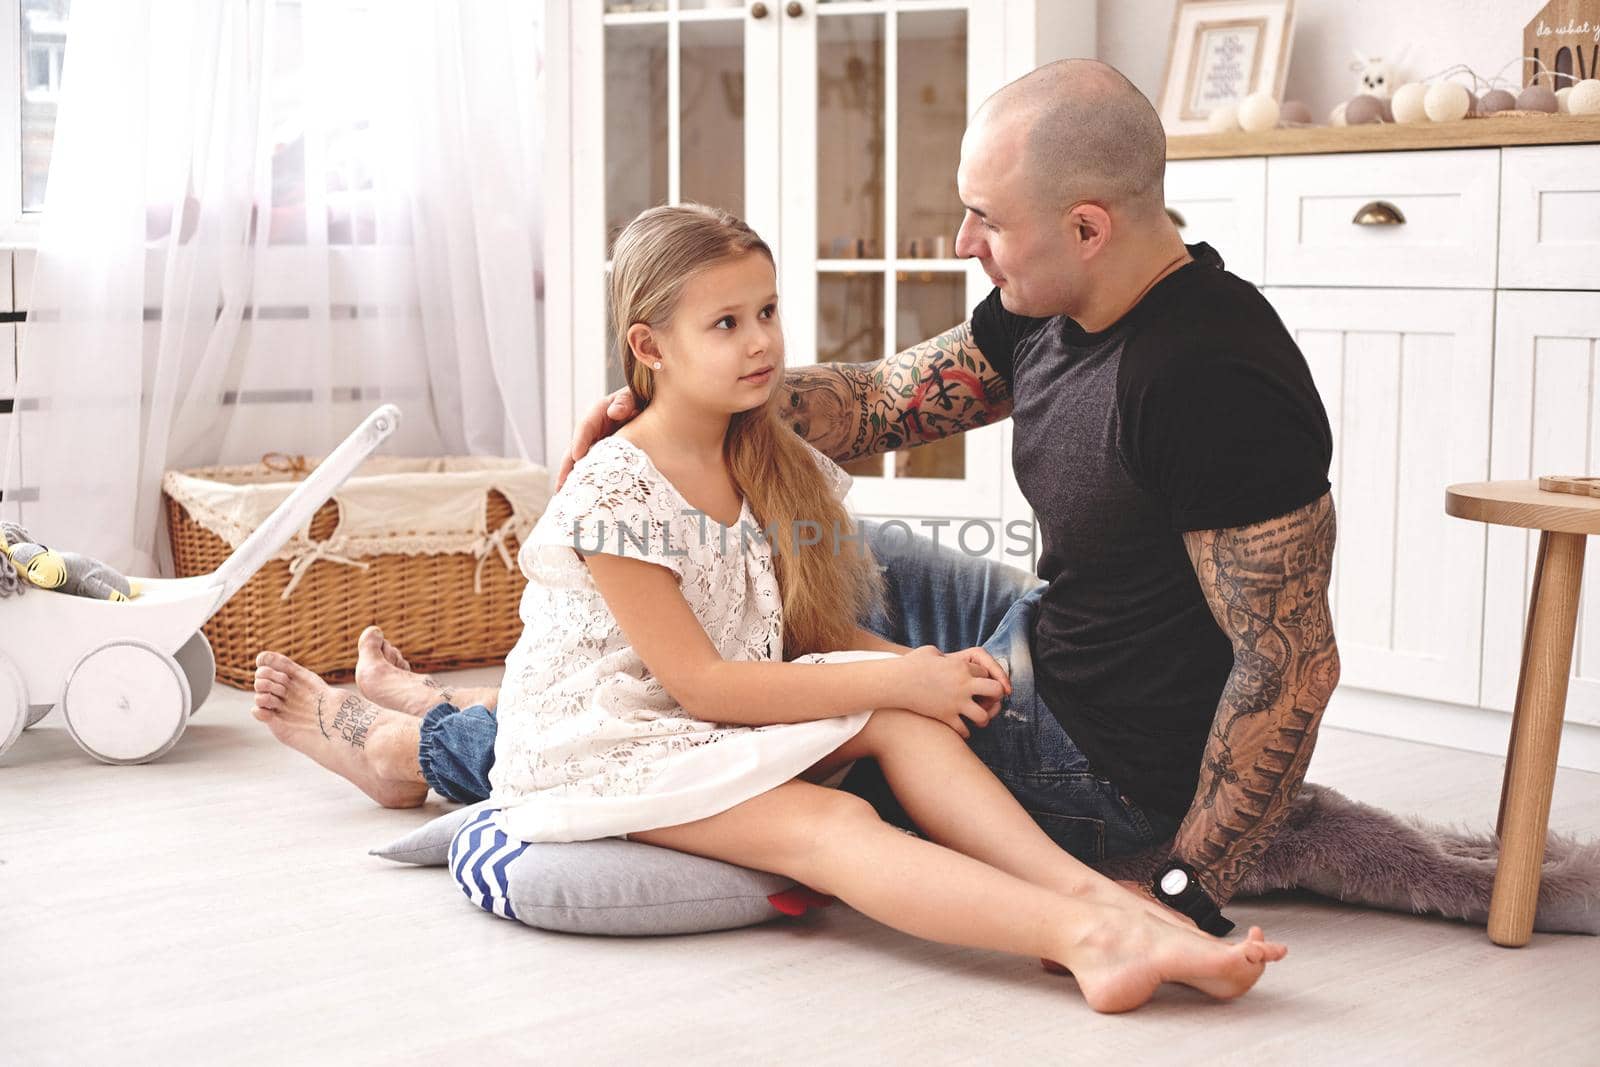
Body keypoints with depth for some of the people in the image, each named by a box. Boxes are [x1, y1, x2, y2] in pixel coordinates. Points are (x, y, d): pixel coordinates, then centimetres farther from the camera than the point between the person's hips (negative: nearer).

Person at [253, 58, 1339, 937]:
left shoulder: (1212, 385, -30)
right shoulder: (1045, 309, -2)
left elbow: (1296, 662, -29)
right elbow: (880, 399, 4)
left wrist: (1190, 890, -26)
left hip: (1105, 766, -8)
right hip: (1050, 645, 8)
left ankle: (427, 748, 19)